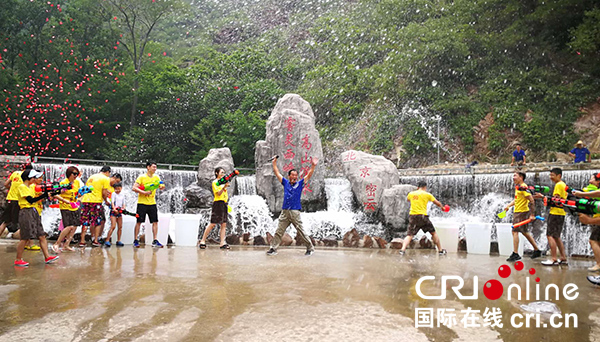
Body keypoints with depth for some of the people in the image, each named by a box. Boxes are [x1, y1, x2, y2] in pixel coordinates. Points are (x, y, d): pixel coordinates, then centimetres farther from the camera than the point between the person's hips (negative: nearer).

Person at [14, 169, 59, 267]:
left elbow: (36, 199, 11)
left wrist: (46, 194, -2)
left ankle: (47, 257, 5)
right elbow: (31, 200, -17)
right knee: (25, 238, -3)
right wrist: (45, 195, -18)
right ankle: (18, 260, 9)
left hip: (33, 212, 8)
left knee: (42, 236, 4)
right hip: (26, 212, -8)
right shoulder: (22, 187, -9)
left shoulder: (30, 188, 17)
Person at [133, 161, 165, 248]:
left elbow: (161, 186, 6)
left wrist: (162, 186, -17)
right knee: (139, 221, 0)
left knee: (155, 222, 0)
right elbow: (134, 188, -11)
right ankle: (135, 240, 10)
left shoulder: (156, 177, 9)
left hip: (152, 203, 4)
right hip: (142, 203, -4)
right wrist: (144, 192, -21)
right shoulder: (141, 177, -5)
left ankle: (155, 241, 4)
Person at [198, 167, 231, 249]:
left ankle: (223, 243, -1)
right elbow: (218, 193, -15)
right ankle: (203, 241, -1)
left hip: (224, 204, 8)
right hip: (218, 203, -8)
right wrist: (224, 187, -26)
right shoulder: (215, 182, -2)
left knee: (224, 224, 1)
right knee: (213, 223, -9)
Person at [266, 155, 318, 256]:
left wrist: (313, 166, -16)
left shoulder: (300, 184, 4)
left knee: (301, 232, 0)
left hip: (295, 212, -3)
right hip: (284, 212, 3)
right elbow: (277, 173, 15)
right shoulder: (285, 183, 11)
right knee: (279, 232, 6)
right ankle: (273, 249, 13)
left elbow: (309, 175, -4)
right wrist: (274, 162, 14)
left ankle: (310, 248, 11)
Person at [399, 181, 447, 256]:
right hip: (422, 216, -2)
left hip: (412, 216, 2)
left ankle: (403, 249, -20)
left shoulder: (411, 193, 11)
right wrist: (442, 207, 32)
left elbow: (407, 199, 34)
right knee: (433, 233, 16)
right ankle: (440, 250, 22)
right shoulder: (427, 194, 3)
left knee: (409, 235, 1)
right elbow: (437, 203, 11)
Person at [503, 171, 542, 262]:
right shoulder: (517, 187, 12)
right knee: (524, 232, 18)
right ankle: (537, 250, 28)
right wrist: (509, 205, 14)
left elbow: (531, 200, -21)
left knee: (515, 231, -8)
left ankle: (515, 254, -5)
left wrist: (532, 214, -23)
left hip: (521, 212, -10)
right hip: (517, 211, 10)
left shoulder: (522, 187, -18)